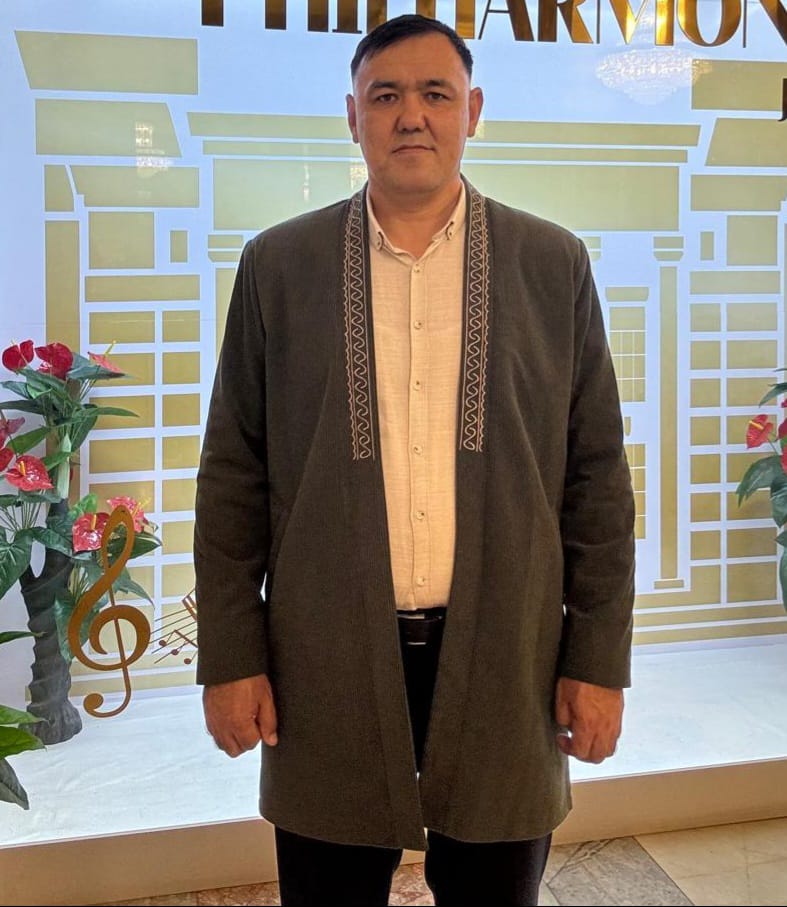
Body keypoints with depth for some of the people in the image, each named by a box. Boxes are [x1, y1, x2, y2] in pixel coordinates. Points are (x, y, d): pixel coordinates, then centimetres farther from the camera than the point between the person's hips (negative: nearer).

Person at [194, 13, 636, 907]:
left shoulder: (554, 264, 1)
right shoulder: (278, 264, 1)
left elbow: (597, 475, 2)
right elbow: (233, 474, 2)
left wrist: (601, 660, 0)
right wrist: (230, 657, -1)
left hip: (504, 664, 1)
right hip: (326, 666, 0)